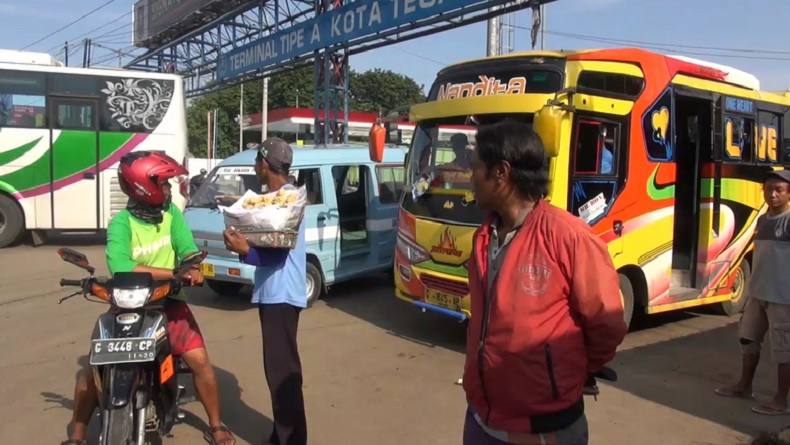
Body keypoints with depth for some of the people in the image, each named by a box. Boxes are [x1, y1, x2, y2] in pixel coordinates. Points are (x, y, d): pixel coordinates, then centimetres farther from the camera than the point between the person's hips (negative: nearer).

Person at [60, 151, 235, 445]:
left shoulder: (171, 214, -2)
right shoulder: (121, 223, -14)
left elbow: (188, 249, -11)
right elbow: (120, 267, -30)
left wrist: (193, 268, -35)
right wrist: (174, 273, -33)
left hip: (168, 303, 2)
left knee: (199, 359, -8)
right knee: (94, 367, -3)